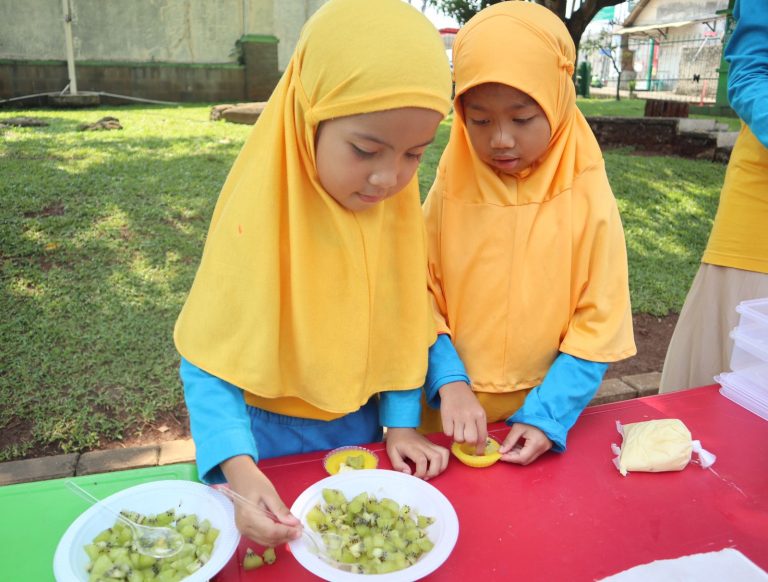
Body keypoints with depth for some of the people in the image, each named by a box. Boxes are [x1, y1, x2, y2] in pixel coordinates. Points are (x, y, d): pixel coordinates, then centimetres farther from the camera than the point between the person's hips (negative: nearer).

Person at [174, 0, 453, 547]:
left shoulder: (400, 208, -11)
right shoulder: (259, 213, -25)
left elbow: (403, 325, -1)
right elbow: (210, 357, -22)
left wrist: (402, 423, -6)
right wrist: (239, 471, -33)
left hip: (360, 428, 4)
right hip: (269, 436, -4)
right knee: (282, 537, 18)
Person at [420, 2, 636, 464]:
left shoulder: (588, 199, -11)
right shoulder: (450, 191, -8)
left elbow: (598, 327, -9)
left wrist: (548, 415, -18)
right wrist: (449, 382, -19)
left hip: (545, 421, -1)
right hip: (453, 418, 1)